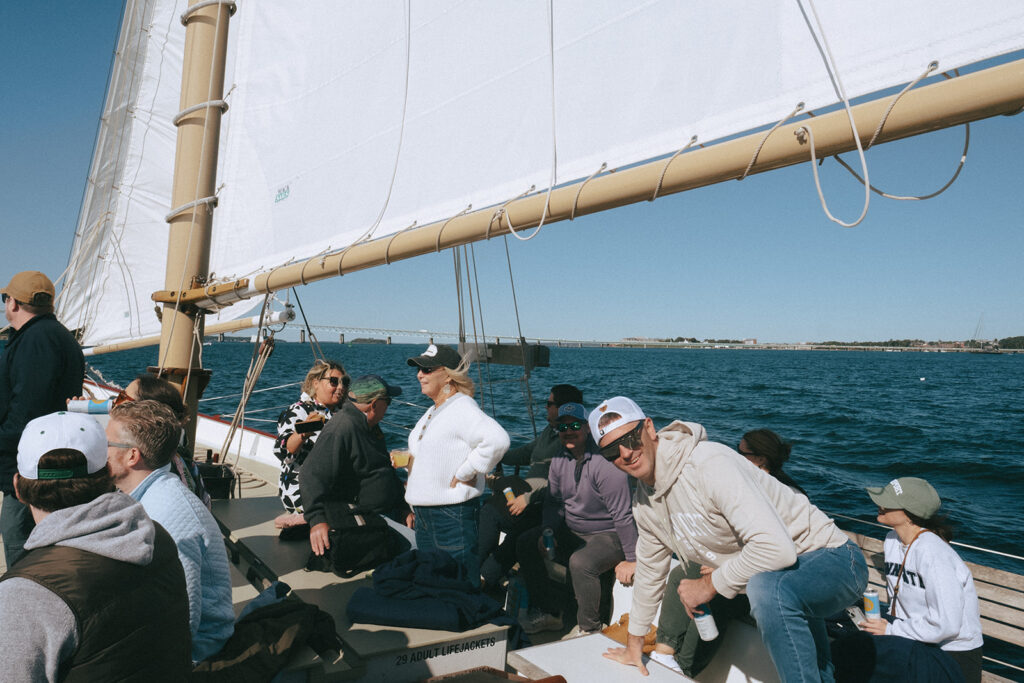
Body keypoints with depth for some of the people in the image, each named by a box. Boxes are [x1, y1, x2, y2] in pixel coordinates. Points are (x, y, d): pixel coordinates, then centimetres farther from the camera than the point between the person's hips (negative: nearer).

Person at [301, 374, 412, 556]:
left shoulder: (370, 425, 13)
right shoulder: (342, 429, -19)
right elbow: (313, 475, -28)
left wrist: (403, 507, 20)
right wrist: (317, 519, -37)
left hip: (388, 514, 9)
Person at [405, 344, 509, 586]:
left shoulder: (462, 408, -18)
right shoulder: (433, 412, 13)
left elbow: (497, 440, -34)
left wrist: (465, 473, -24)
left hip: (453, 516, -10)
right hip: (425, 516, 10)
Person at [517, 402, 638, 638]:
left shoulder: (604, 464, -24)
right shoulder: (559, 460, 1)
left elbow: (623, 516, -23)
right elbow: (553, 501, 11)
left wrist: (631, 560, -19)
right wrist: (548, 531, -7)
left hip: (609, 537, -8)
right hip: (571, 532, 8)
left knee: (580, 563, -34)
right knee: (526, 543, -2)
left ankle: (589, 627, -7)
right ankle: (550, 611, 9)